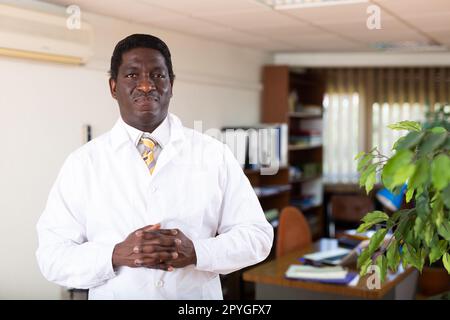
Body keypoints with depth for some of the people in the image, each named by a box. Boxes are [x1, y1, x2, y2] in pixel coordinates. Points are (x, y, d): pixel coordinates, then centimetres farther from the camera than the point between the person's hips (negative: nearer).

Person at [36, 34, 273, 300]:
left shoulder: (215, 155, -5)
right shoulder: (82, 163, -6)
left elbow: (257, 234, -5)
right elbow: (52, 256, -8)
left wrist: (196, 251, -21)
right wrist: (117, 255, -24)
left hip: (200, 293, 1)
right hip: (112, 294, 0)